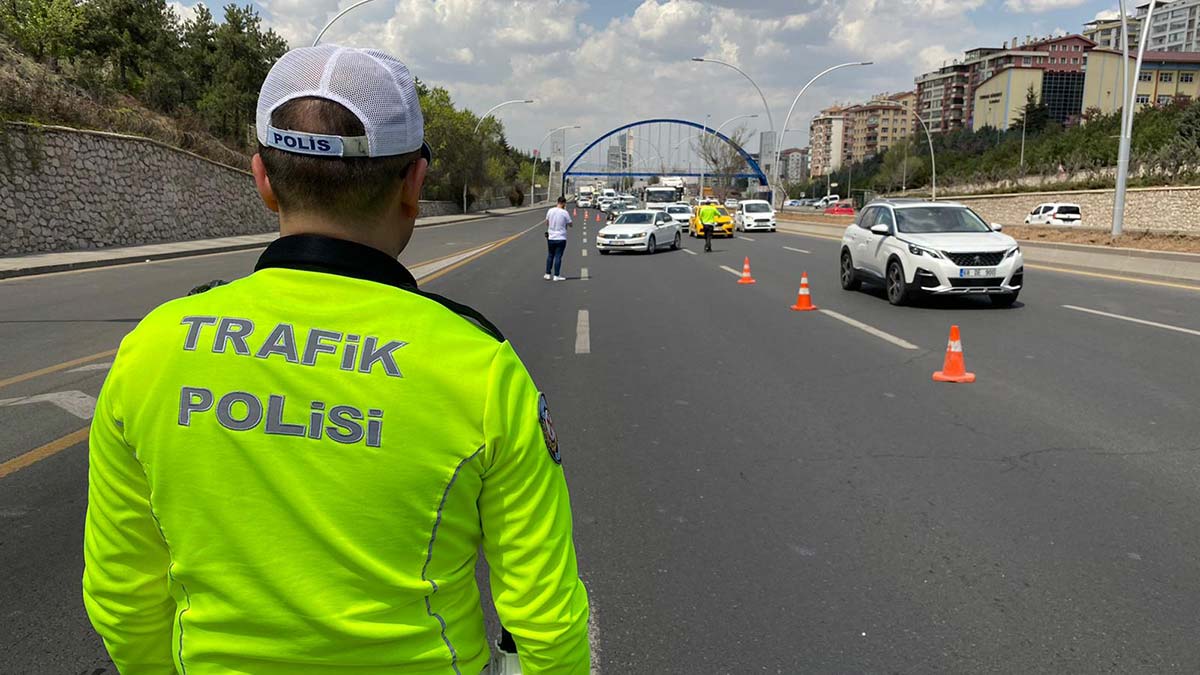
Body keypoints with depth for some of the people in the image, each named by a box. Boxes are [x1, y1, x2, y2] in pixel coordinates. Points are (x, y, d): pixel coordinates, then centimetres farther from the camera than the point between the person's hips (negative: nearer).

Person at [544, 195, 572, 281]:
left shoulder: (550, 211, -1)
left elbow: (547, 223, 11)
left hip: (550, 237, 4)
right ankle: (556, 276, 2)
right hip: (561, 238, -4)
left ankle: (547, 274, 18)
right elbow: (570, 224, -1)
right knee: (558, 257, 1)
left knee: (550, 256, 16)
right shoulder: (564, 213, -12)